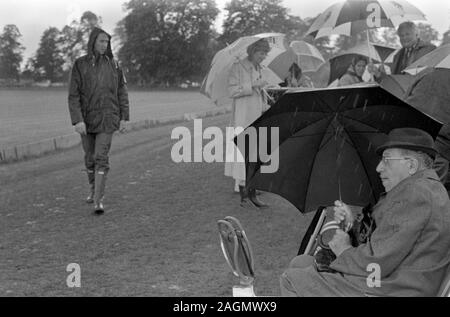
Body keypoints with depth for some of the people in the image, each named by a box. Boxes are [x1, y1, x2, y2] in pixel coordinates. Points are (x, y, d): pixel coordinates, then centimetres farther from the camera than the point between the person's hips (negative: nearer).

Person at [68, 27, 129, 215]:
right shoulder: (80, 65, -6)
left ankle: (98, 201, -12)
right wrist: (77, 121, -20)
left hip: (107, 118, -1)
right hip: (86, 118, 1)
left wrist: (124, 118, 2)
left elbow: (121, 92, 5)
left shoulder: (112, 64, 0)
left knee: (101, 157, -12)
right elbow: (73, 95, -10)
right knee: (90, 157, 13)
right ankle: (93, 189, 38)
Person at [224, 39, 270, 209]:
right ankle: (243, 196, -2)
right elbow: (232, 91, -13)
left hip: (257, 119, 7)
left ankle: (253, 195, 10)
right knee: (243, 154, -7)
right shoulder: (237, 66, -5)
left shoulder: (259, 69, 14)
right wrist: (253, 85, -19)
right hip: (242, 119, -6)